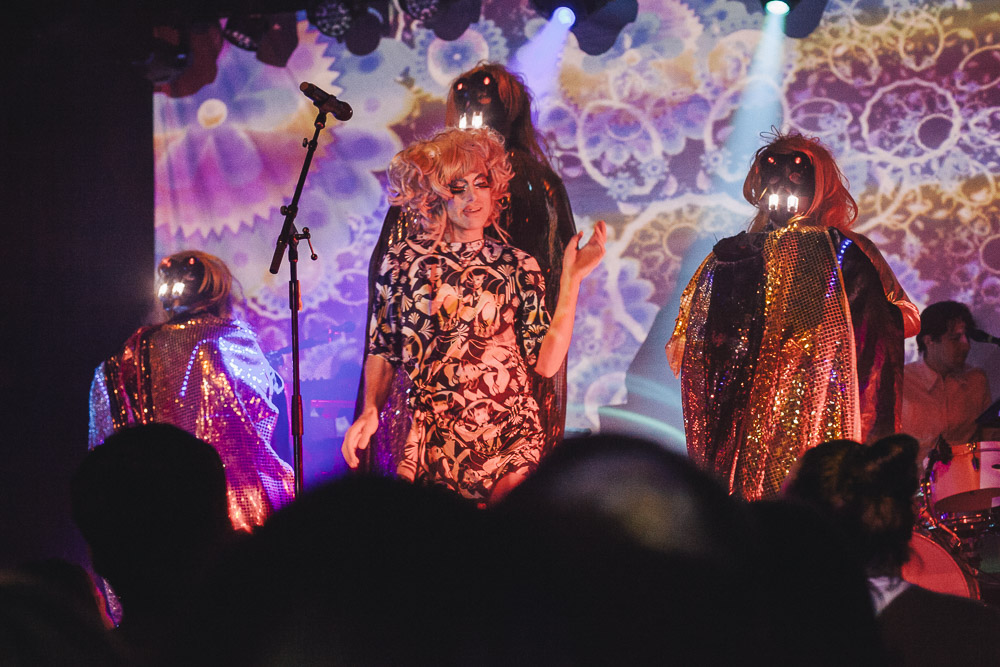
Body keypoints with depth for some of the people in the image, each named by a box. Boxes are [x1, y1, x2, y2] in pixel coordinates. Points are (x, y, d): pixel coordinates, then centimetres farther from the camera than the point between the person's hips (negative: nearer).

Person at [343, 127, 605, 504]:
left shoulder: (519, 268, 9)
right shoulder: (402, 261, 8)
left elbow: (546, 363, 0)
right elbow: (382, 351, 14)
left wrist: (571, 278, -2)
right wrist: (370, 410, -3)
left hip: (509, 437, 0)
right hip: (431, 440, 0)